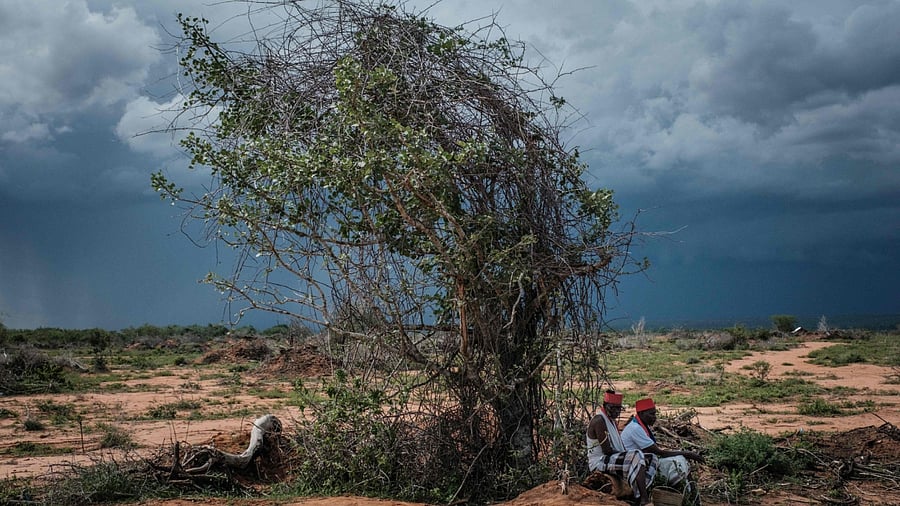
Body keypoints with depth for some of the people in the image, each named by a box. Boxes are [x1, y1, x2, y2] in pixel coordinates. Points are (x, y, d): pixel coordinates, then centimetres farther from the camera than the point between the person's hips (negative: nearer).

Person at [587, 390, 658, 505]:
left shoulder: (611, 421, 18)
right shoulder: (599, 421, -15)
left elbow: (620, 446, 16)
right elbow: (607, 450, -20)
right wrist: (626, 454, -10)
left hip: (614, 458, 11)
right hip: (600, 462, -11)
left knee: (652, 459, 2)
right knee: (637, 458, -31)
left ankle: (637, 493, -18)